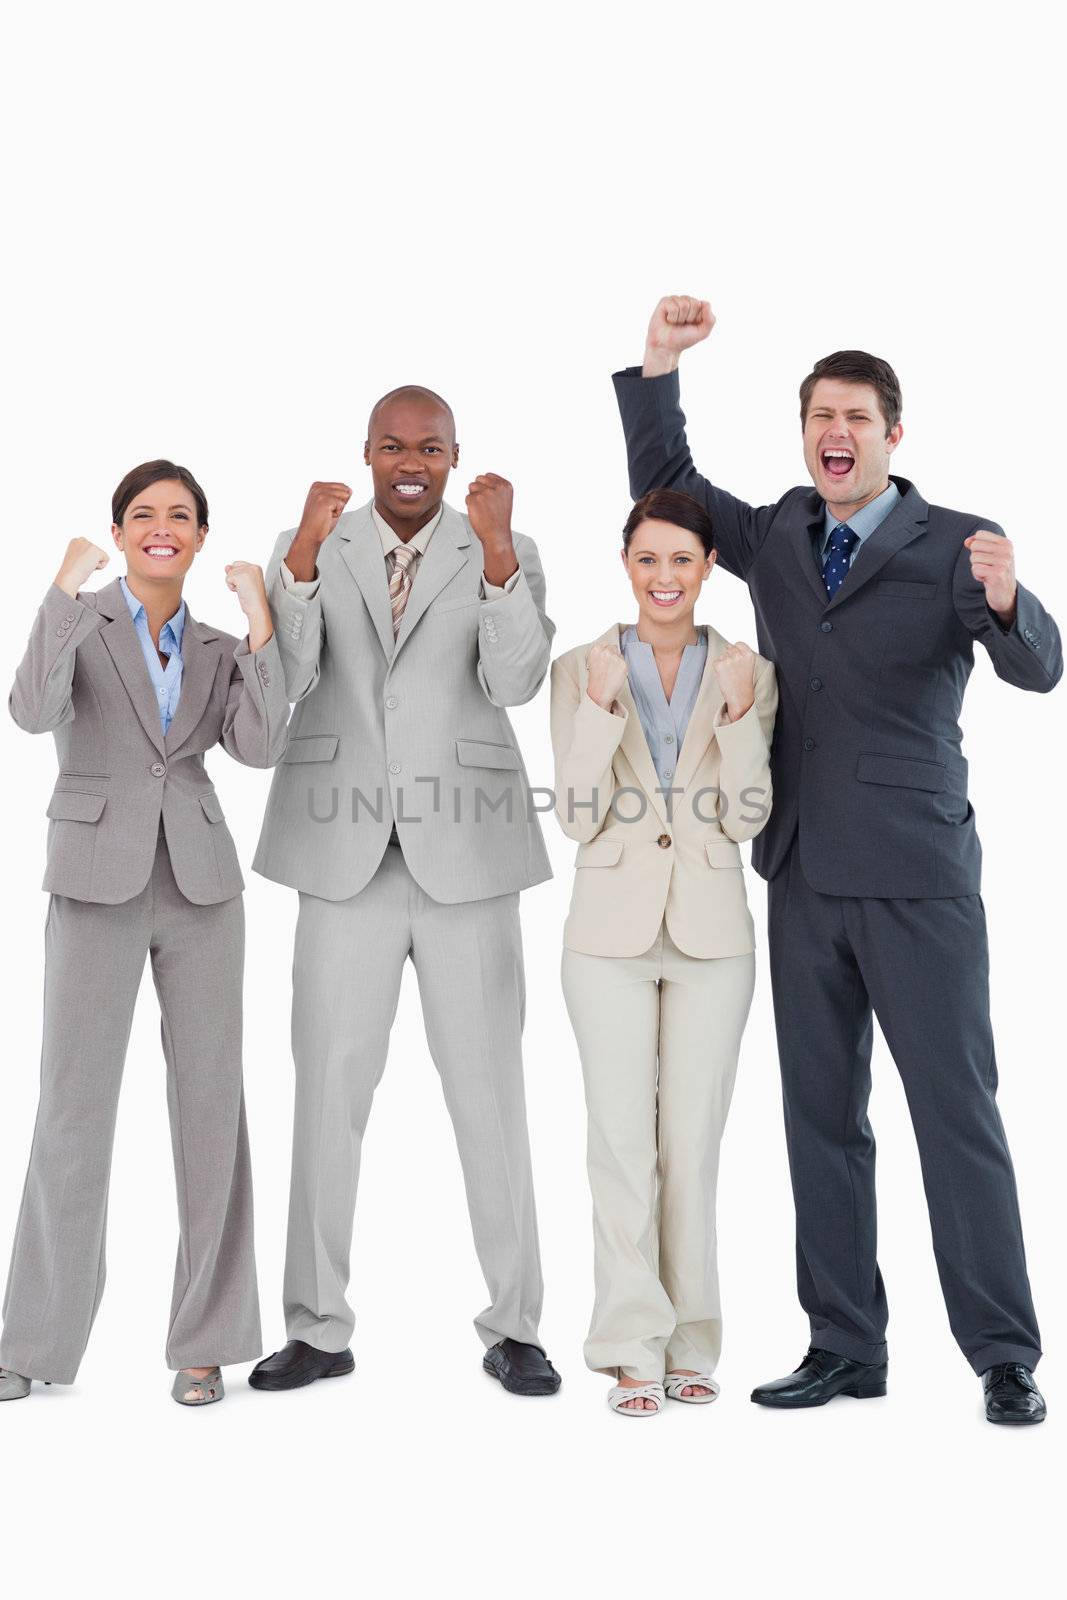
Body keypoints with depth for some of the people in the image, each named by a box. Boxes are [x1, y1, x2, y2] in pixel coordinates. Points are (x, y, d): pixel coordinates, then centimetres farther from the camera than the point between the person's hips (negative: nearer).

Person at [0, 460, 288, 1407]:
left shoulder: (217, 651, 12)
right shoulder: (77, 621, 3)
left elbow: (261, 748, -8)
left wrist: (259, 618, -12)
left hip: (201, 886, 3)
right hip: (97, 886, -3)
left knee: (211, 1107, 1)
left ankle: (206, 1340, 10)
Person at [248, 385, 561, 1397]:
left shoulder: (504, 553, 4)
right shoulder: (308, 548, 6)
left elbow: (517, 681, -12)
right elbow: (284, 680, -8)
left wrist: (495, 546, -23)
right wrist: (308, 547, -20)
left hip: (465, 858, -1)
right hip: (345, 860, 1)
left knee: (489, 1095, 5)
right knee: (329, 1091, 6)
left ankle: (514, 1325, 16)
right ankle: (318, 1328, 18)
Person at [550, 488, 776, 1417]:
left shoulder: (748, 674, 5)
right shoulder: (581, 671, 3)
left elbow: (748, 819, -2)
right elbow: (578, 818, -4)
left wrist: (739, 717, -15)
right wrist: (602, 711, -16)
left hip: (711, 931, 1)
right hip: (612, 930, 0)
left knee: (693, 1141, 5)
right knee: (622, 1139, -1)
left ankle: (691, 1345, 17)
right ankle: (634, 1348, 8)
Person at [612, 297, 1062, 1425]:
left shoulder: (954, 544, -4)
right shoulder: (775, 537, 11)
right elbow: (664, 488, 18)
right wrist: (658, 366, 5)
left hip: (916, 875, -5)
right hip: (805, 874, 5)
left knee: (956, 1111, -2)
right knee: (821, 1114, 9)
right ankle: (845, 1348, 20)